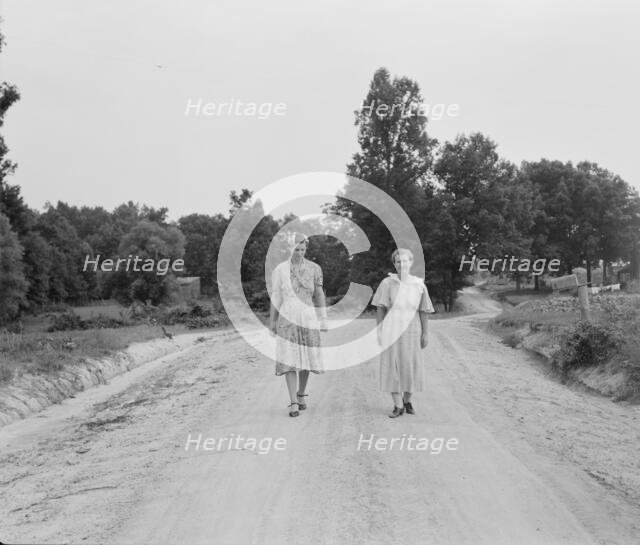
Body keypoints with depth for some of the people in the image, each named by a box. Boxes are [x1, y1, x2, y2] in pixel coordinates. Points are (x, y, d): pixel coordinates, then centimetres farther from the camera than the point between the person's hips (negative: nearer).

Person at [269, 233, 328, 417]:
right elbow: (275, 298, 3)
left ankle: (301, 394, 30)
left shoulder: (314, 268, 2)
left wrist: (324, 319, 3)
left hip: (308, 318, 2)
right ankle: (294, 403, -8)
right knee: (289, 361, -8)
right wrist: (271, 322, 6)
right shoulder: (279, 270, -2)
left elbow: (319, 294, 7)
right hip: (287, 318, -2)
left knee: (306, 359, 8)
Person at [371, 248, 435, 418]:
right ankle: (398, 406, 7)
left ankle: (407, 400, 28)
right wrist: (379, 331, -6)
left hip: (412, 332, 1)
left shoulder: (419, 285, -1)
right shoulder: (387, 283, -4)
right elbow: (380, 308, -2)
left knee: (412, 367, 6)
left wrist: (426, 333, 0)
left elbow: (423, 312, 2)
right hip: (391, 331, -1)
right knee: (392, 367, 0)